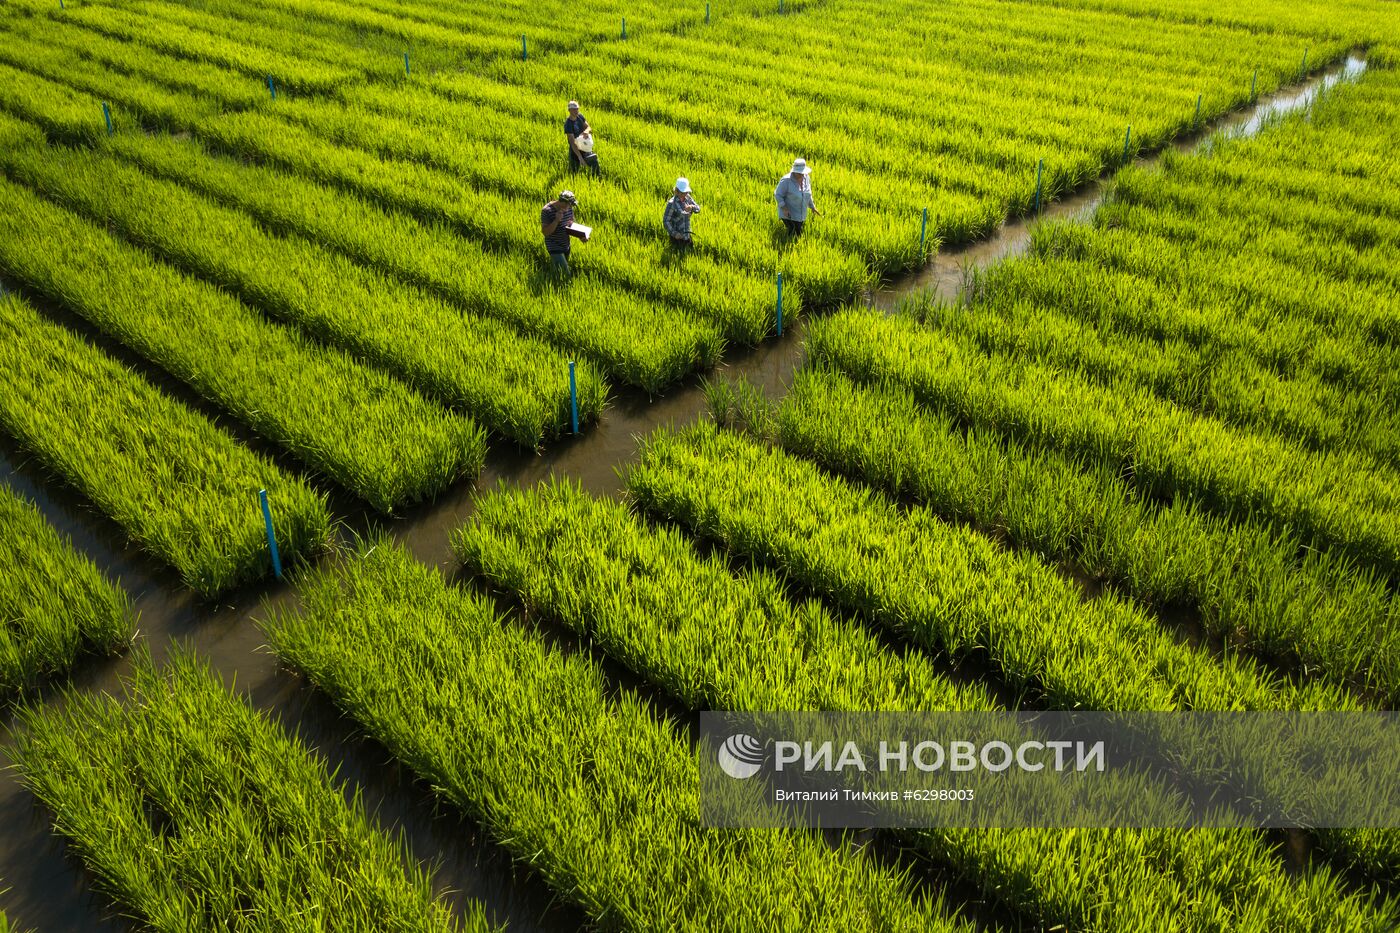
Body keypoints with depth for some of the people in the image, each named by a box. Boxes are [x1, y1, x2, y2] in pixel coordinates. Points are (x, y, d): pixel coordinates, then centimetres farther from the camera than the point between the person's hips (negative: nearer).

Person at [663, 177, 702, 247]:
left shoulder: (687, 197, 0)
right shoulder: (672, 203, -18)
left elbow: (698, 209, 0)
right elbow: (666, 220, -17)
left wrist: (692, 207, -24)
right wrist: (674, 233, -27)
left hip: (687, 235, 7)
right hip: (677, 236, -6)